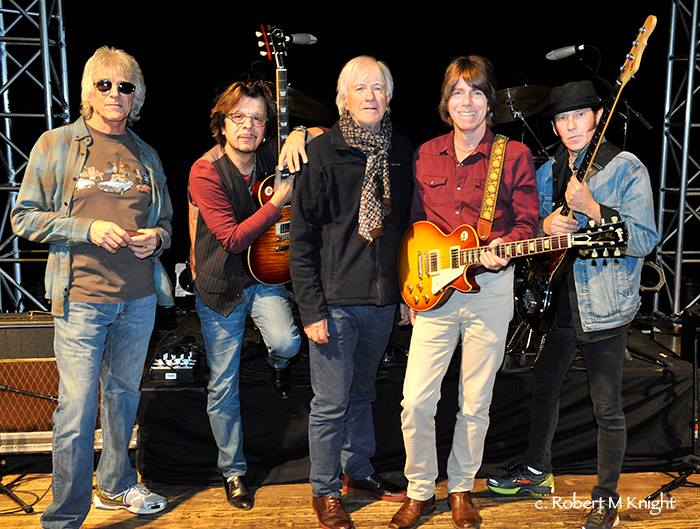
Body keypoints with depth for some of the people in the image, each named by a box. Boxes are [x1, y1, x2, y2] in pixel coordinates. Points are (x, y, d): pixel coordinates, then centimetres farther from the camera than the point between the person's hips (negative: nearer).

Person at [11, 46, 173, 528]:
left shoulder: (146, 155, 12)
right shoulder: (56, 144, 1)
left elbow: (166, 221, 20)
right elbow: (25, 217, 0)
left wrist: (156, 237, -3)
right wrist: (88, 228, -14)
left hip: (139, 296, 4)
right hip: (81, 298, -4)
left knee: (124, 396, 16)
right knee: (76, 409, -2)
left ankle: (117, 485, 36)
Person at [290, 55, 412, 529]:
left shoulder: (402, 152, 6)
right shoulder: (324, 153, -8)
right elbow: (302, 237, -10)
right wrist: (311, 308, -13)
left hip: (383, 298, 5)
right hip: (336, 300, -4)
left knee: (362, 393, 20)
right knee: (331, 403, 5)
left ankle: (359, 471, 39)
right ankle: (325, 491, 25)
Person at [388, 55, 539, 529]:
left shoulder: (515, 155, -1)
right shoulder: (426, 154, 9)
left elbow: (528, 222, 3)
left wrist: (502, 249, -18)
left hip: (490, 289, -2)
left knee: (476, 402, 9)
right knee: (416, 400, -2)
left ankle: (461, 489, 32)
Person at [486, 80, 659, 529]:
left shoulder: (627, 169, -8)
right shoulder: (547, 172, 9)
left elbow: (646, 240, -14)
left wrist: (592, 210, -25)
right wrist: (545, 225, -9)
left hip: (604, 309, -5)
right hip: (556, 301, 6)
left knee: (607, 409, 5)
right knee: (545, 389, 19)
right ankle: (538, 470, 40)